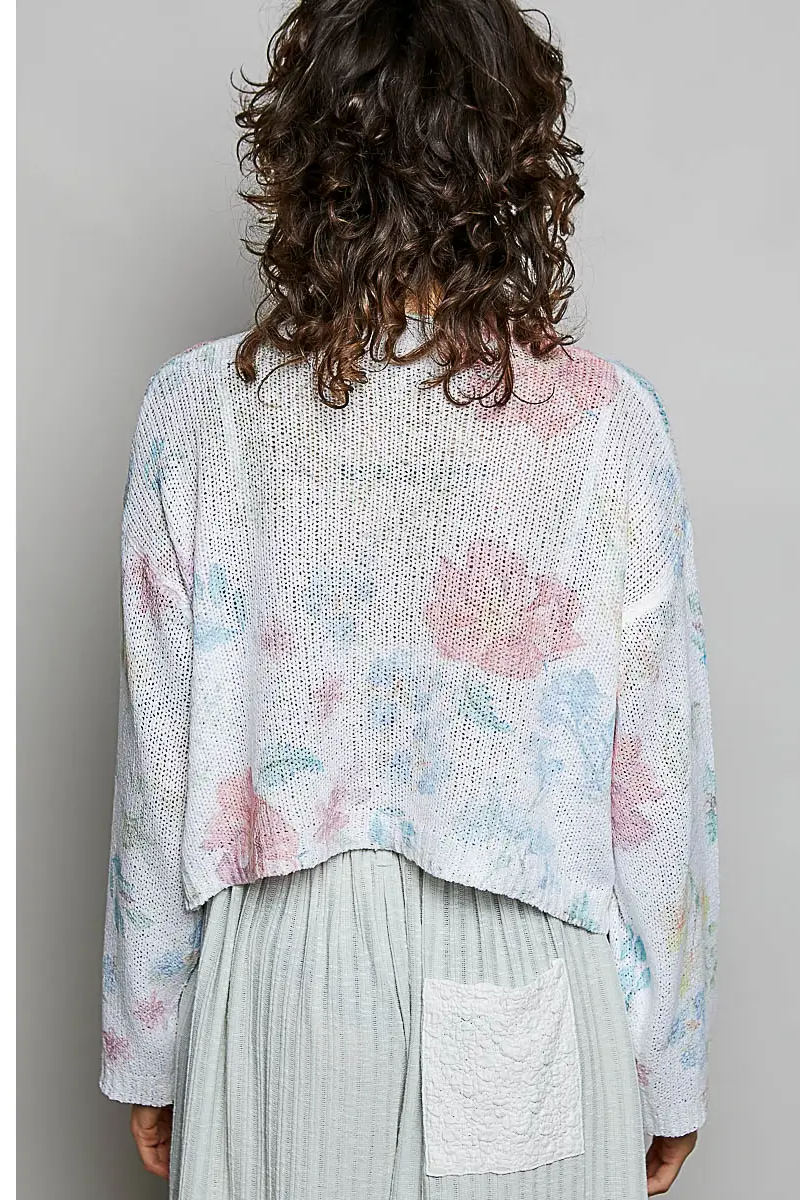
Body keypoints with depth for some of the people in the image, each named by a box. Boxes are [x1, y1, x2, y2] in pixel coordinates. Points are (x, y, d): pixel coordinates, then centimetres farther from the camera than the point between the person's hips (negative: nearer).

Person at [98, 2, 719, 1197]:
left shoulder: (199, 411, -10)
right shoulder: (609, 423, -12)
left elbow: (159, 770, -6)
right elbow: (660, 788, -7)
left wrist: (148, 1054, 8)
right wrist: (669, 1073, 7)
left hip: (281, 981, 1)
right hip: (524, 989, 0)